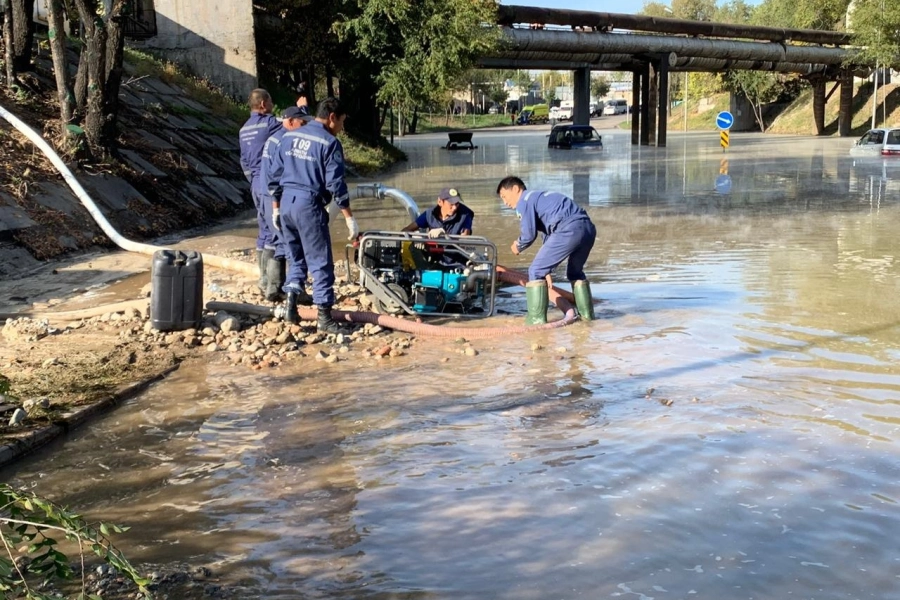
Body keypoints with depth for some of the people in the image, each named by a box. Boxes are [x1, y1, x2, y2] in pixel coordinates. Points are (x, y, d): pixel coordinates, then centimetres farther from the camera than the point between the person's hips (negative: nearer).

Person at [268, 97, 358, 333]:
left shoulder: (289, 137, 11)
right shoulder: (329, 143, -7)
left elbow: (275, 174, 14)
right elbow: (335, 184, -11)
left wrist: (276, 208, 21)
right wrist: (349, 218, -7)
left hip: (286, 202, 6)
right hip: (309, 206, -6)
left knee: (294, 257, 20)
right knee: (320, 262, 0)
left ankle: (290, 304, 15)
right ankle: (324, 317, 2)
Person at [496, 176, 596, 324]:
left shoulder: (524, 201, 7)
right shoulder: (540, 197, 34)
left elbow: (529, 234, -4)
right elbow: (548, 230, 37)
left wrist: (518, 247, 19)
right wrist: (547, 267, 39)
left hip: (569, 230, -9)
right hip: (588, 227, 9)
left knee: (536, 271, 2)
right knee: (575, 272, 31)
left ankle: (536, 318, 0)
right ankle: (586, 313, 35)